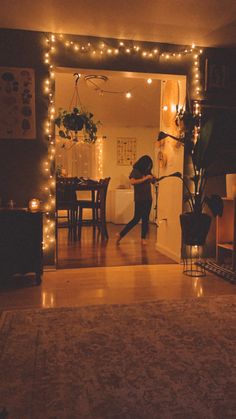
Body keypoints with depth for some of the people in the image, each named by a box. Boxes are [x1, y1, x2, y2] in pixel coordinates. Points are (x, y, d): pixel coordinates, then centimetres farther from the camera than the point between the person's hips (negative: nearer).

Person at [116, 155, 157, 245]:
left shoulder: (147, 172, 13)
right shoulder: (135, 171, -4)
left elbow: (153, 181, 21)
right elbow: (132, 181, -19)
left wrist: (153, 178, -1)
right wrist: (145, 178, -19)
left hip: (148, 199, 6)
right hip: (139, 199, -6)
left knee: (145, 219, 6)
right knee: (136, 219, -6)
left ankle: (143, 238, 15)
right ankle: (120, 235, 1)